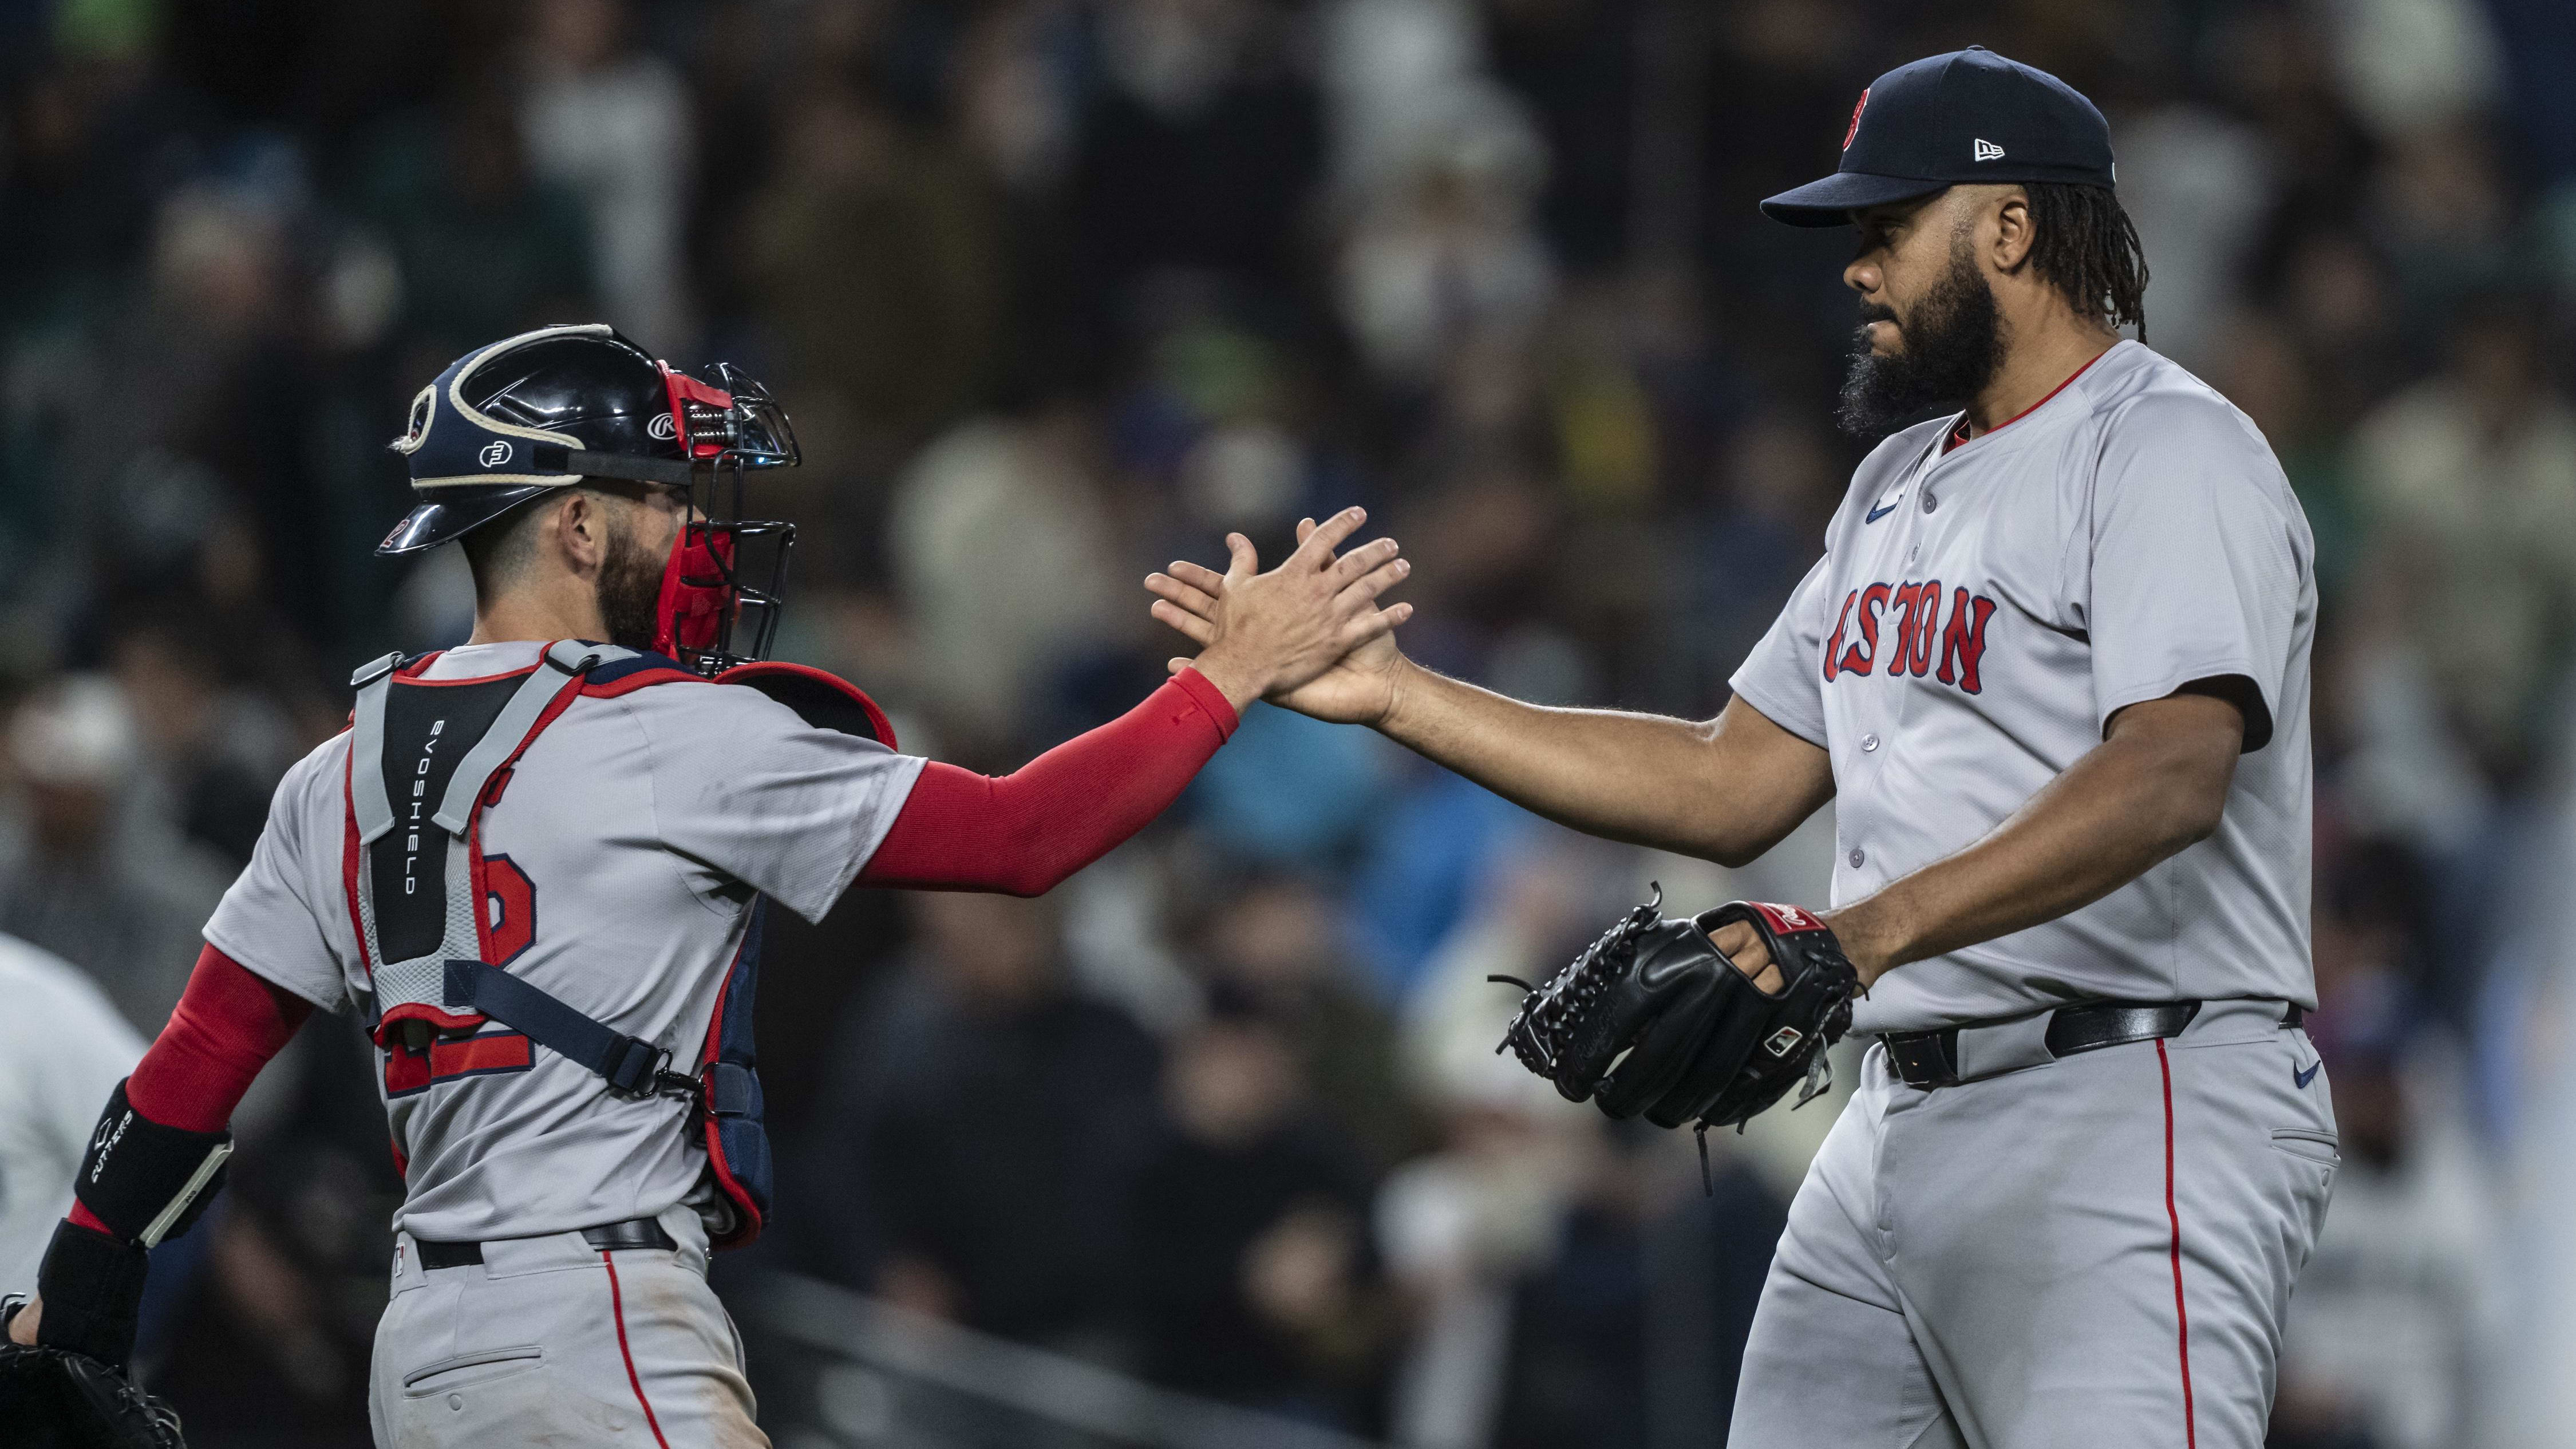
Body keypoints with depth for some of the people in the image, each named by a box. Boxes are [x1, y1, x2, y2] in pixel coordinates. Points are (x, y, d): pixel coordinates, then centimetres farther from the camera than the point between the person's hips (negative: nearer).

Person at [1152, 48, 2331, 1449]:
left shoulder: (2169, 451, -9)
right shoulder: (1903, 480, 22)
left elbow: (2171, 777, -26)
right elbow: (1734, 785, 21)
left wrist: (1875, 931, -37)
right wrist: (1396, 694, 15)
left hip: (2128, 1120, -9)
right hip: (1904, 1117, 9)